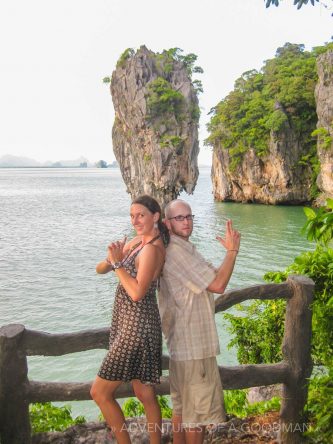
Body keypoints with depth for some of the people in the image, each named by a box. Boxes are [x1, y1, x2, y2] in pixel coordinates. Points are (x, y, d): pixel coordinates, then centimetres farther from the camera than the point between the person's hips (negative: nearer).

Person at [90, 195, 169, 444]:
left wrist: (118, 263, -18)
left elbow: (137, 293, -24)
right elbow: (100, 269, 9)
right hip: (129, 324, 9)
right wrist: (112, 259, -12)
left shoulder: (152, 248, -17)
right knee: (145, 393, 17)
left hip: (137, 327, -9)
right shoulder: (137, 242, 10)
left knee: (100, 393, 0)